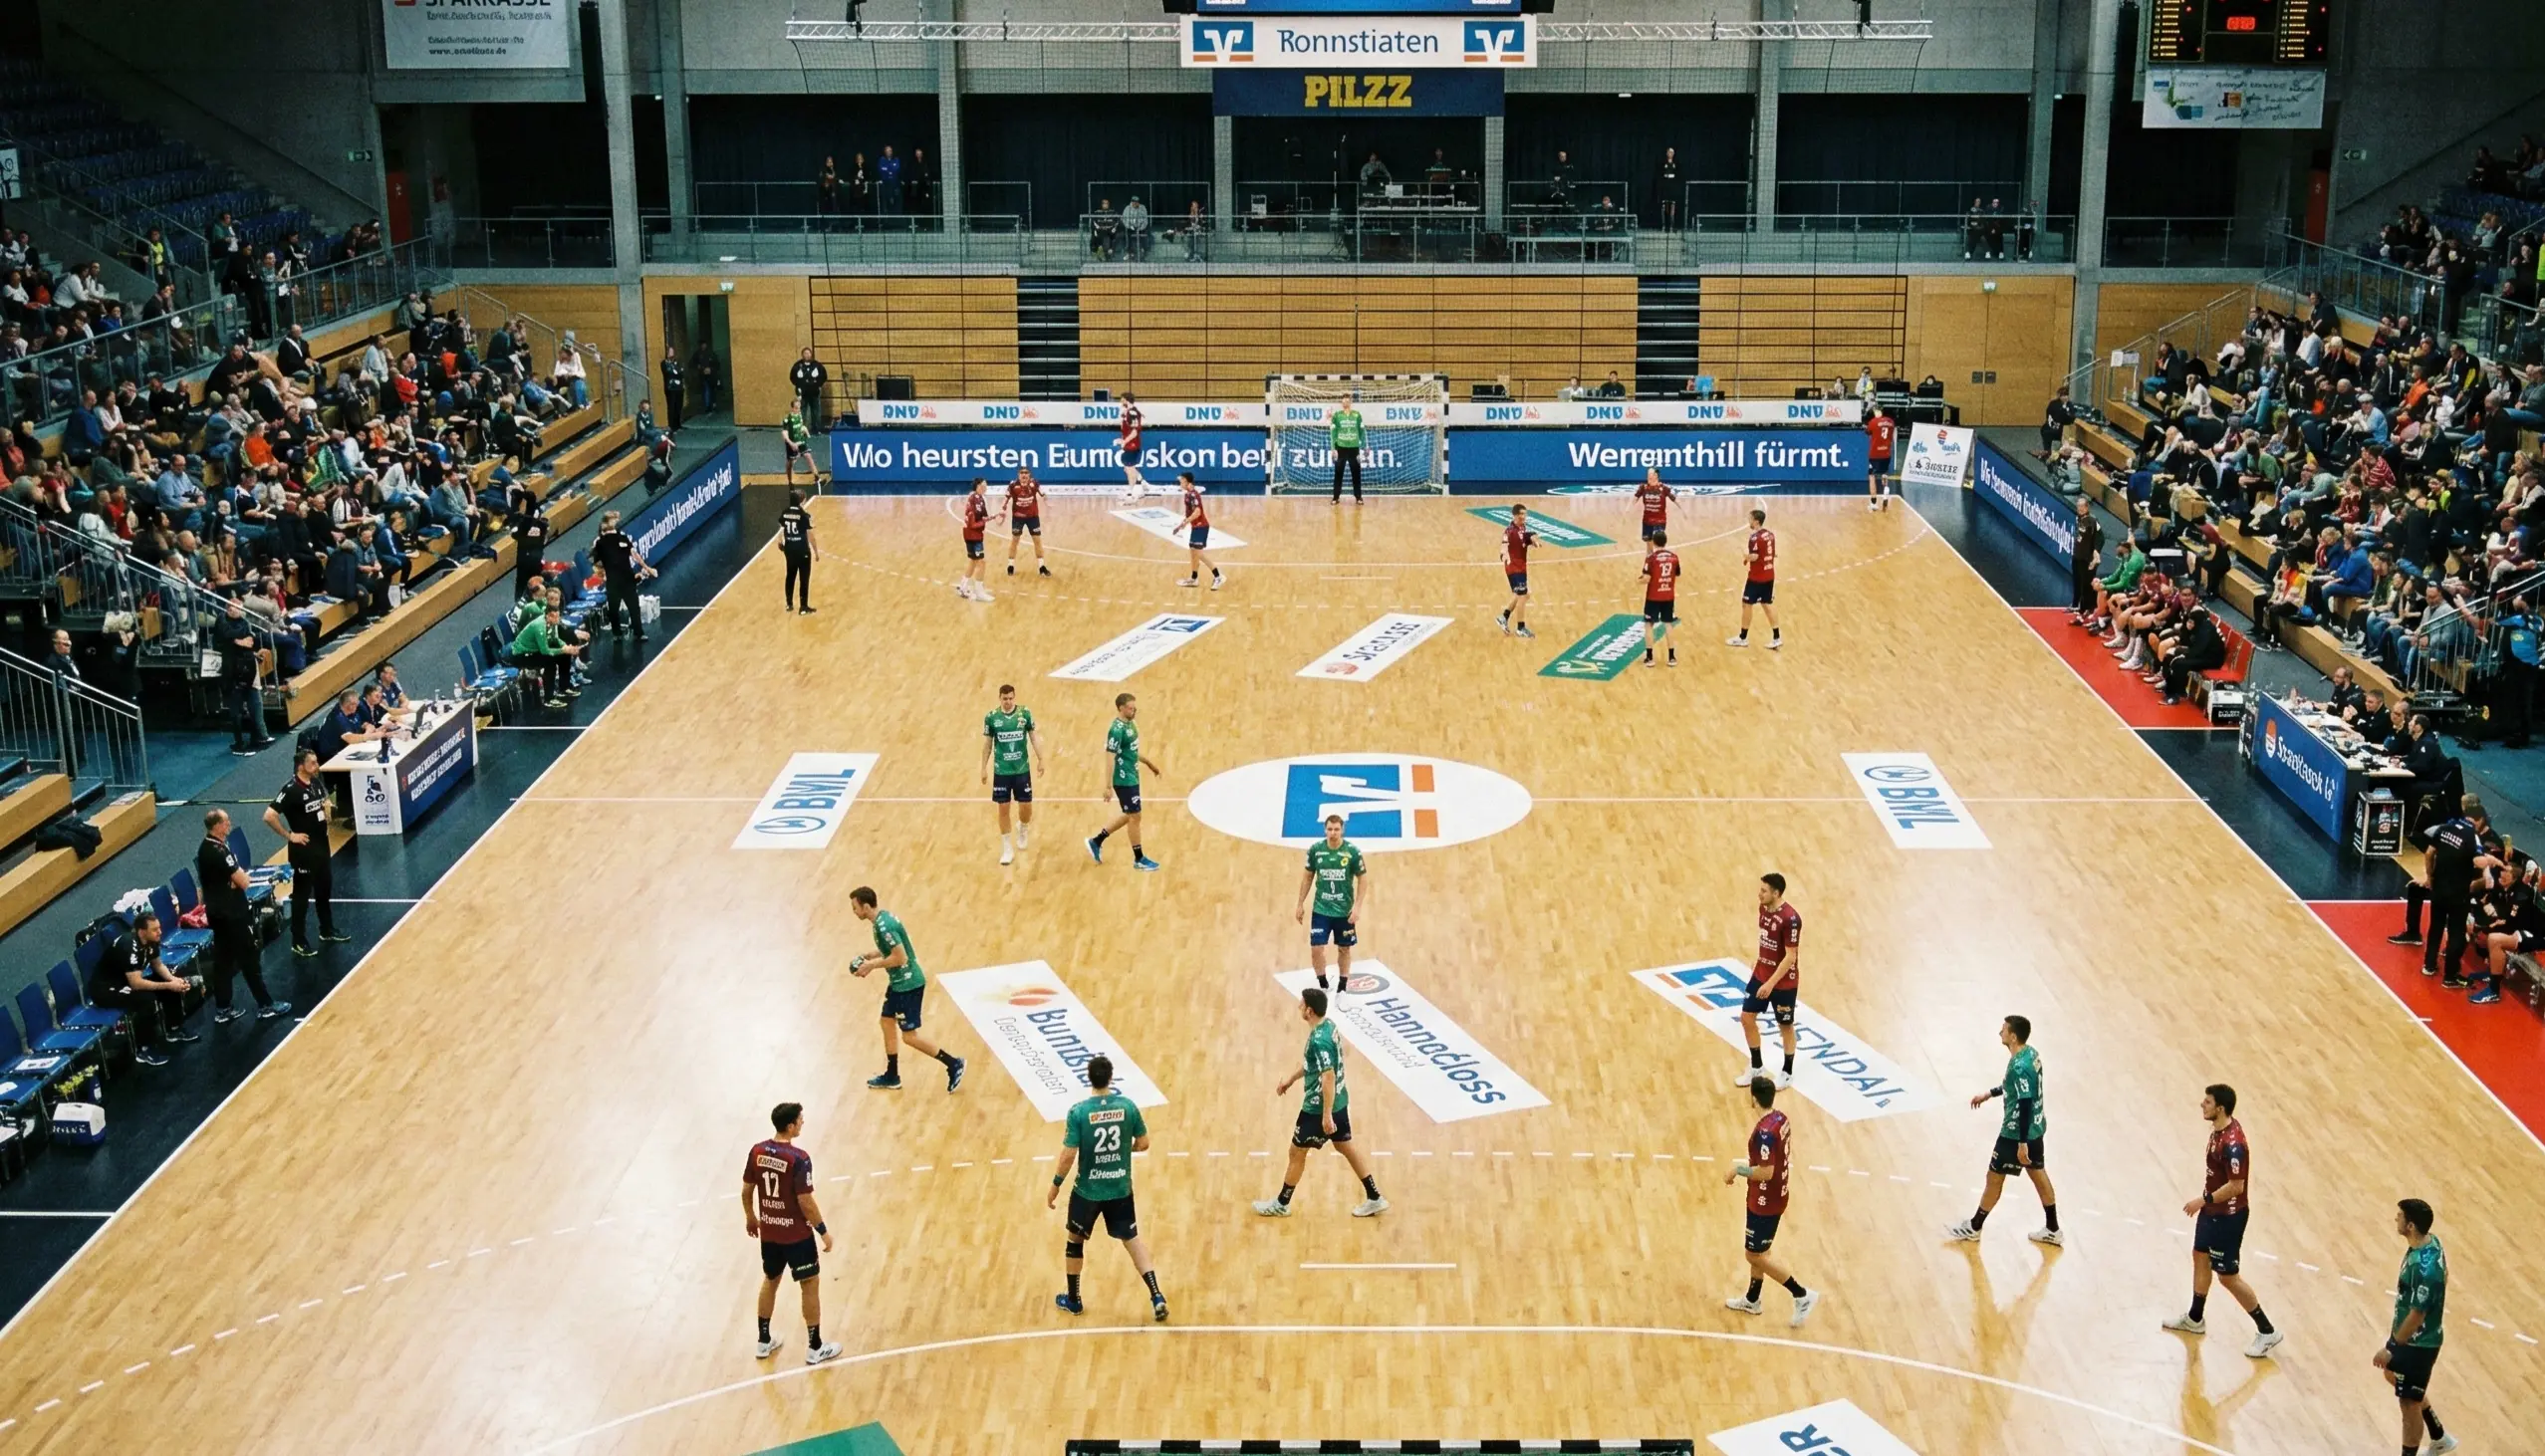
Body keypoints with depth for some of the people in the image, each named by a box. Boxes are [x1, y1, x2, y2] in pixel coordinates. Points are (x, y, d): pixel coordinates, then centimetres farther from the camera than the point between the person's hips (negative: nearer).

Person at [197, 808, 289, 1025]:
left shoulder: (205, 848, 7)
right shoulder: (218, 852, -23)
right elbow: (243, 881, -23)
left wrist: (236, 876, -2)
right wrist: (242, 875, -3)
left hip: (216, 912, 9)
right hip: (232, 913, -9)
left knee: (223, 960, 13)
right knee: (250, 958, 0)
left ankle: (223, 1009, 18)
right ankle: (265, 1006, 7)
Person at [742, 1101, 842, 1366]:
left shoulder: (757, 1151, -6)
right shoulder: (798, 1159, -24)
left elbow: (746, 1190, 4)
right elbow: (806, 1202, -21)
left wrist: (750, 1217, 22)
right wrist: (823, 1231, -9)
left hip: (768, 1231, 6)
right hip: (797, 1234, -6)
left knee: (769, 1280, 23)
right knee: (810, 1285, 10)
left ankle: (764, 1341, 33)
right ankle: (815, 1347, 18)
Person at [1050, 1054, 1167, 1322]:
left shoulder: (1078, 1111, -18)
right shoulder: (1128, 1106, -10)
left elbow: (1068, 1156, -16)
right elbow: (1143, 1144, -1)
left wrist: (1055, 1187, -2)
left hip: (1087, 1190, -2)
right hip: (1120, 1189, 2)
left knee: (1075, 1239, 20)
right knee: (1132, 1241, 14)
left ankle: (1073, 1299, 32)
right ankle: (1156, 1297, 3)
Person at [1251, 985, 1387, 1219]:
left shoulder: (1319, 1040, -28)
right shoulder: (1328, 1026, 2)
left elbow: (1328, 1078, -29)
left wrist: (1326, 1115, -27)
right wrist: (1291, 1079, 27)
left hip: (1319, 1108, -9)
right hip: (1339, 1102, 9)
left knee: (1297, 1152, 8)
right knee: (1346, 1147, 19)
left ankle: (1281, 1204, 24)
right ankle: (1374, 1199, 24)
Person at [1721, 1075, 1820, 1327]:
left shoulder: (1764, 1132, -30)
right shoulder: (1781, 1120, -2)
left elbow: (1766, 1172, -29)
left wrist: (1738, 1169, -16)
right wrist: (1751, 1161, 14)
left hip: (1765, 1202, -9)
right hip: (1775, 1197, 9)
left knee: (1755, 1255, 5)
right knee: (1756, 1251, 23)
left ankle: (1802, 1295, 11)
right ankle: (1752, 1300, 38)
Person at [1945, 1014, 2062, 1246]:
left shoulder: (2019, 1066, -29)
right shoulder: (2030, 1053, 0)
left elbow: (2025, 1105, -29)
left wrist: (2022, 1143, -25)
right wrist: (1989, 1093, 25)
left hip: (2017, 1133, -9)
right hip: (2036, 1128, 9)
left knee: (1994, 1178, 7)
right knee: (2039, 1176, 19)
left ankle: (1974, 1228, 23)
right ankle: (2052, 1230, 29)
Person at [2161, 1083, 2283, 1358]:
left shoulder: (2232, 1143, -31)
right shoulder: (2219, 1128, -1)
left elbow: (2236, 1186, -27)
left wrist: (2203, 1200, -20)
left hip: (2228, 1216, -10)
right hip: (2212, 1209, 10)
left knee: (2228, 1276, 1)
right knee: (2200, 1257, 23)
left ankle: (2267, 1332, 15)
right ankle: (2195, 1319, 41)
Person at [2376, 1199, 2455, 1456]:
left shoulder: (2424, 1267, -35)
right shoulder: (2428, 1242, -6)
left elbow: (2417, 1315, -27)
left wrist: (2391, 1349, -18)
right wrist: (2396, 1327, 21)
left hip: (2417, 1342, -10)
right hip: (2410, 1333, 10)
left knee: (2409, 1402, 5)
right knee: (2394, 1376, 29)